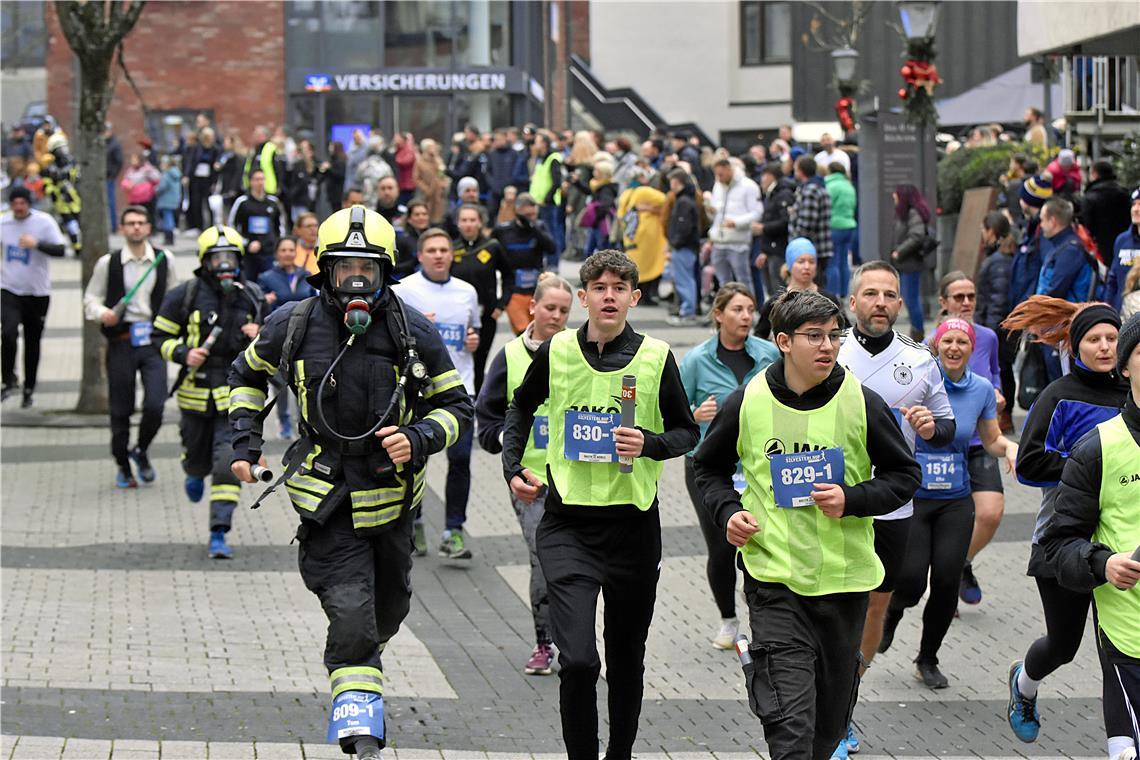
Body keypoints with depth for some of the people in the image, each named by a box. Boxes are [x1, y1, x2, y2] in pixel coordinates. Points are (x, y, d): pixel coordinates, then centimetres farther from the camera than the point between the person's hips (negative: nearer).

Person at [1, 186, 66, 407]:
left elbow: (60, 250, -17)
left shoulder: (44, 222, -10)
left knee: (33, 343, 8)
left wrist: (37, 244, -31)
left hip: (37, 292, -1)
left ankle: (28, 389, 23)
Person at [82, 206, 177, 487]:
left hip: (154, 341, 1)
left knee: (155, 405, -11)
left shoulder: (164, 260, 6)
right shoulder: (108, 263, 0)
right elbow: (91, 298, 5)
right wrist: (102, 313, -15)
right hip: (121, 343, -1)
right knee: (121, 410, 6)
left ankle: (141, 451, 18)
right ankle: (122, 466, 24)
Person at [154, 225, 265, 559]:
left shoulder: (252, 297, 3)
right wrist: (183, 354, -16)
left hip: (235, 394, 0)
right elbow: (161, 337, 2)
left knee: (229, 464, -11)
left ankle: (219, 534, -7)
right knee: (197, 457, 15)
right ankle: (195, 474, 55)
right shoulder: (184, 296, -5)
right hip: (196, 393, 0)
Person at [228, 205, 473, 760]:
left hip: (391, 500, 3)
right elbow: (247, 375, 13)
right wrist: (244, 442, 2)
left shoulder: (414, 333, -8)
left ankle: (356, 661, 54)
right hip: (327, 501, -3)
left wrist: (418, 439, -17)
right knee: (351, 618, -17)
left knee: (387, 611, 21)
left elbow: (455, 406, 2)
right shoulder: (294, 326, -7)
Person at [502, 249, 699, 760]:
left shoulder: (656, 357, -2)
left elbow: (687, 431, 6)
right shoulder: (555, 352, 1)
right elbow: (522, 406, 20)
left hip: (633, 523, 1)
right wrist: (513, 466, 8)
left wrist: (650, 444, -14)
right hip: (567, 524, -1)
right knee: (577, 660, -16)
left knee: (627, 654, 14)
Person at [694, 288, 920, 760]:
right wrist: (728, 512, -5)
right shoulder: (747, 403, -2)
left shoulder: (862, 402, -3)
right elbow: (709, 468, 15)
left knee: (831, 714, 16)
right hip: (773, 576, -2)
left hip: (844, 577, 2)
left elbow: (905, 475, 6)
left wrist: (852, 501, -11)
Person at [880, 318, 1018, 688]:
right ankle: (893, 611, 27)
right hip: (910, 499, -3)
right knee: (910, 582, -11)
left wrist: (1010, 446, -6)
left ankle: (928, 660, 18)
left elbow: (992, 440, 15)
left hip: (954, 501, 3)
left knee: (947, 582, -4)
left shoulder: (982, 389, 3)